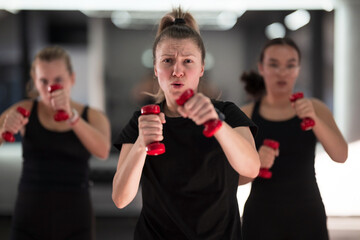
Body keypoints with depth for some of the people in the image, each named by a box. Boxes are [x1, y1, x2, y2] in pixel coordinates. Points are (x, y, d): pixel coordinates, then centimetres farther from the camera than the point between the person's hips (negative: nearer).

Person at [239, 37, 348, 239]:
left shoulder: (315, 109, 1)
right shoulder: (246, 115, -3)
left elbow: (341, 156, -13)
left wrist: (314, 119, -27)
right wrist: (256, 163, -23)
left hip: (308, 216, 1)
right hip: (262, 217, -1)